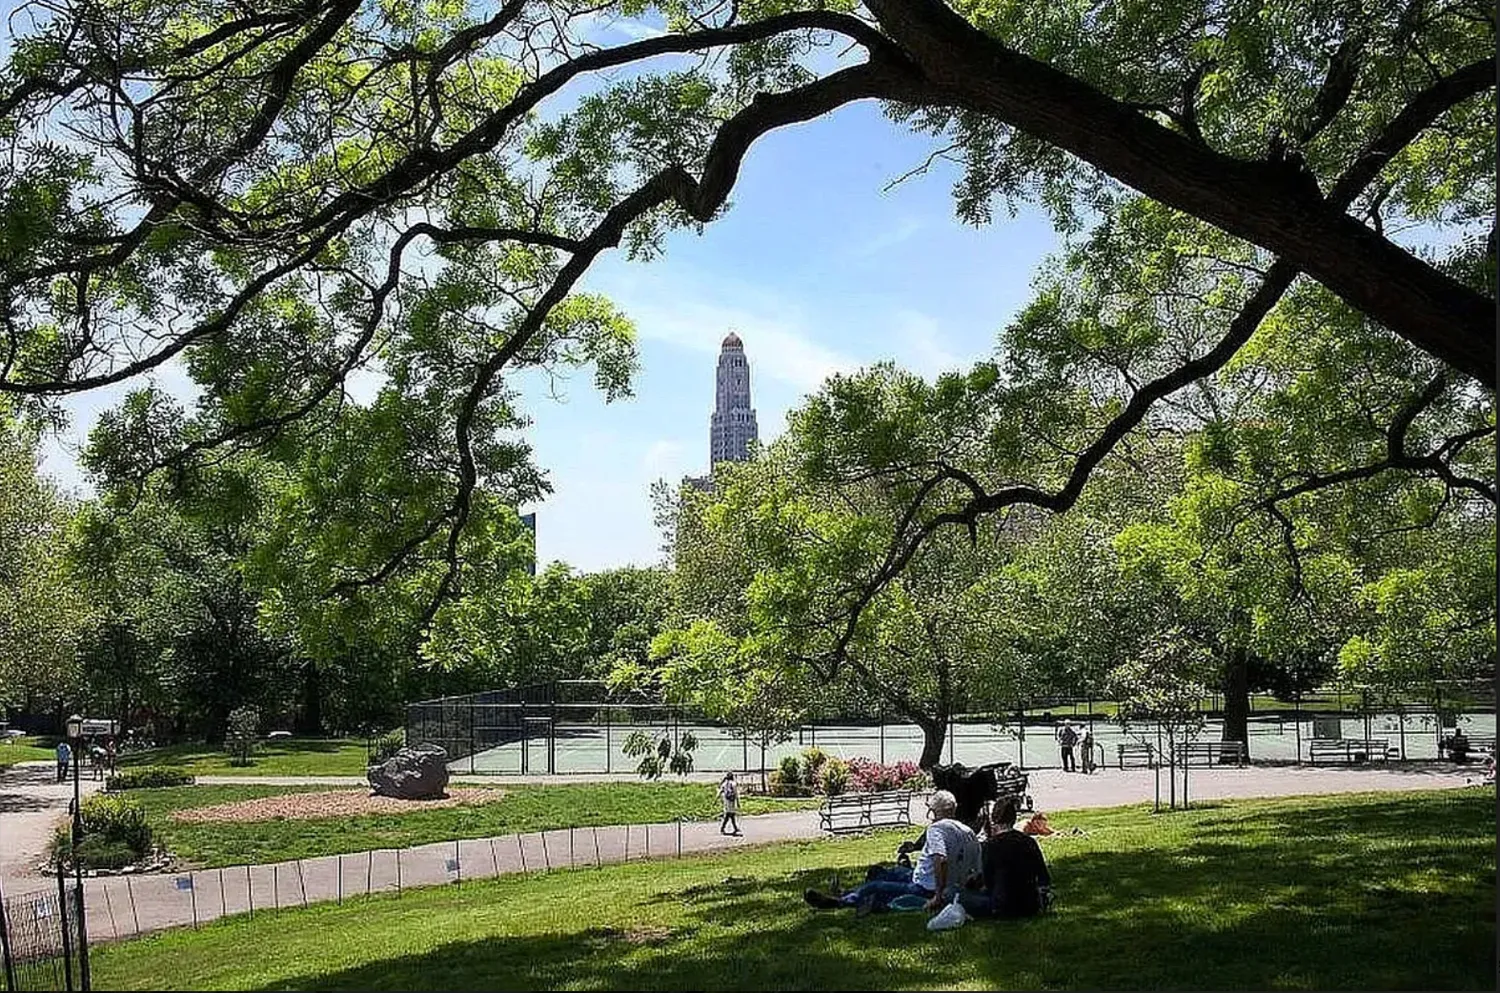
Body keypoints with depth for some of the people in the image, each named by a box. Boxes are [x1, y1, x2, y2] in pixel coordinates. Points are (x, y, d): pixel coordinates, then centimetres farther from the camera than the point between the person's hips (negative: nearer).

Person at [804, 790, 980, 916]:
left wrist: (938, 896, -26)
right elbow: (976, 874, 10)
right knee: (897, 872, 24)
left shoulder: (937, 828, -16)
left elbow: (940, 860, -33)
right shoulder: (969, 833, 8)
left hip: (925, 891, -9)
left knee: (872, 888, 4)